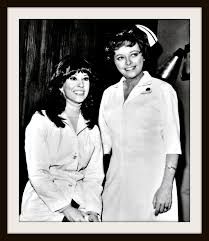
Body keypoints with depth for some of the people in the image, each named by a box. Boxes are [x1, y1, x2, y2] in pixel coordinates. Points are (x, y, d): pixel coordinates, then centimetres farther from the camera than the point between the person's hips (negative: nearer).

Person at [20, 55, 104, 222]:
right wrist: (65, 209, -15)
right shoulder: (41, 121, -4)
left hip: (80, 208, 4)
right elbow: (37, 174, -10)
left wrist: (92, 210, -8)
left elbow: (94, 175, 6)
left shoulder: (92, 129, 11)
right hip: (44, 208, -3)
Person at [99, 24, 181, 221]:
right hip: (116, 181, 4)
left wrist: (166, 187, -13)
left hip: (151, 181, -4)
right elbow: (104, 141, 12)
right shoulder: (109, 94, 9)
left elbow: (172, 143, -7)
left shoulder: (163, 91, -5)